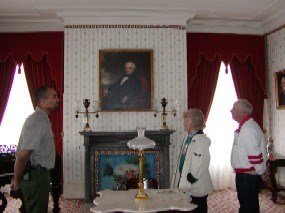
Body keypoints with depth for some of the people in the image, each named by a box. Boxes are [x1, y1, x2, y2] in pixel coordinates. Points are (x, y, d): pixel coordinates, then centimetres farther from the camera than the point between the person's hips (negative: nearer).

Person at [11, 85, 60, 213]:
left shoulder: (42, 119, 11)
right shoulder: (38, 121, -21)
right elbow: (23, 155, -26)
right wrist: (17, 179, -12)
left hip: (39, 174, 10)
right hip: (36, 176, -10)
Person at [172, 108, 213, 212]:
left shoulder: (201, 139, -17)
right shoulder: (188, 138, 11)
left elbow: (201, 163, -21)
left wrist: (191, 179, -18)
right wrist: (179, 181, 16)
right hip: (186, 186, 8)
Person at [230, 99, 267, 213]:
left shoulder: (247, 129, -22)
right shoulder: (247, 126, 11)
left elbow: (254, 153, -25)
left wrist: (258, 170, -14)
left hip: (247, 175, -10)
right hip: (248, 174, 10)